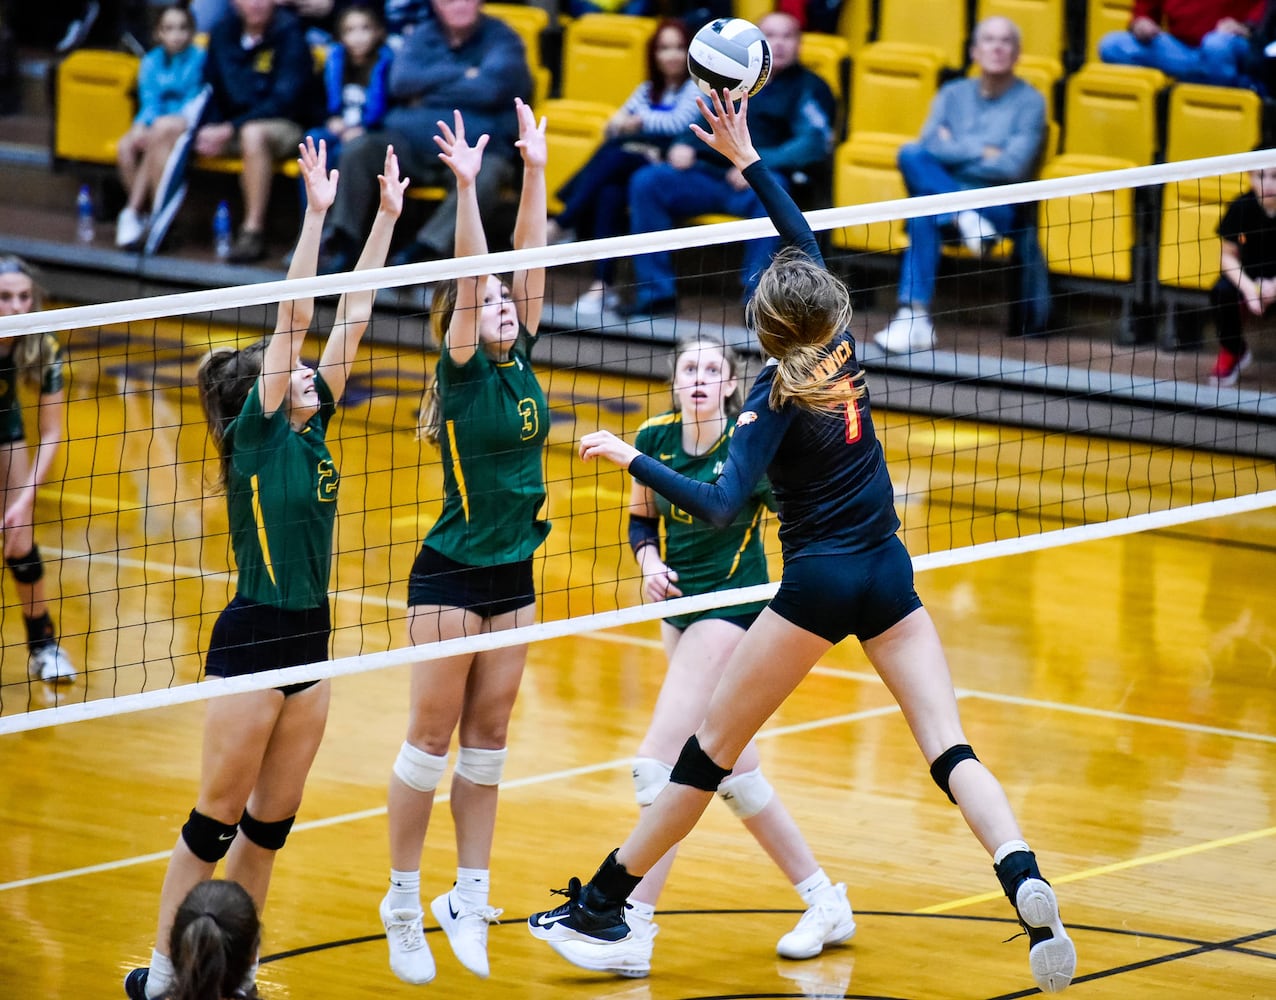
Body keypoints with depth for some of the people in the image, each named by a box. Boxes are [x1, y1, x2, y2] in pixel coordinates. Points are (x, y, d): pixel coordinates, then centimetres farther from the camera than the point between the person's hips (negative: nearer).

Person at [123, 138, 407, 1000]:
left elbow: (350, 319, 8)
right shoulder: (254, 434, -8)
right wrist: (317, 212, -19)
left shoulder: (310, 428, 9)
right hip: (252, 638, -7)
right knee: (218, 818, -2)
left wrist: (388, 216, 6)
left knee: (272, 822, 11)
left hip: (310, 640, 7)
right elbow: (295, 318, -15)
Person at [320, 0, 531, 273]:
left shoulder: (501, 38, 4)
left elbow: (489, 89, -14)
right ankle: (340, 242, -20)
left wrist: (428, 90, -4)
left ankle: (417, 253, -42)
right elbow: (401, 82, -4)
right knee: (358, 148, -23)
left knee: (484, 176, -37)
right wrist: (462, 74, -9)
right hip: (411, 140, 3)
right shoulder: (424, 35, 14)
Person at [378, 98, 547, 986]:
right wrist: (466, 188, -30)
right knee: (433, 737, -2)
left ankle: (469, 898, 13)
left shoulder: (521, 362, 6)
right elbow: (472, 276, -20)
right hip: (451, 576, -6)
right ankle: (405, 905, 5)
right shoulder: (464, 372, -8)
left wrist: (535, 172, -4)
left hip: (514, 577, 6)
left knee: (487, 741, 8)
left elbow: (529, 262, 1)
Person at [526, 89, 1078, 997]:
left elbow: (722, 505, -22)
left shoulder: (779, 397, -12)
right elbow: (806, 242, 17)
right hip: (890, 579, 5)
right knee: (951, 750, -4)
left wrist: (630, 459, -17)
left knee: (713, 747, 3)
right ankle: (1027, 884, -28)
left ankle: (604, 902, 10)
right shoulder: (844, 352, 3)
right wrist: (748, 159, 20)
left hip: (819, 583, -5)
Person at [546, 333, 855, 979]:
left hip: (733, 608, -7)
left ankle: (633, 931, -12)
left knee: (658, 764, -14)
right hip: (682, 607, 7)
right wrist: (650, 564, -4)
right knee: (734, 772, 14)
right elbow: (641, 519, 13)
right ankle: (825, 902, 28)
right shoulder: (655, 439, 0)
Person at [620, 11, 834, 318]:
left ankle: (756, 296, -33)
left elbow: (814, 143, -11)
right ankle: (656, 291, -14)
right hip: (710, 175, 5)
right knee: (646, 182, -14)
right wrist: (684, 145, 2)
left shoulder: (808, 87, 4)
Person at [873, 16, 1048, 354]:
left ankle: (914, 319, -40)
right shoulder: (953, 94, 15)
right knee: (911, 154, -30)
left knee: (923, 212, -37)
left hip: (999, 208, -4)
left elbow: (1013, 166, -11)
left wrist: (956, 149, -3)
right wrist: (982, 151, -7)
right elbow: (929, 146, -1)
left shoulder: (1029, 102, 2)